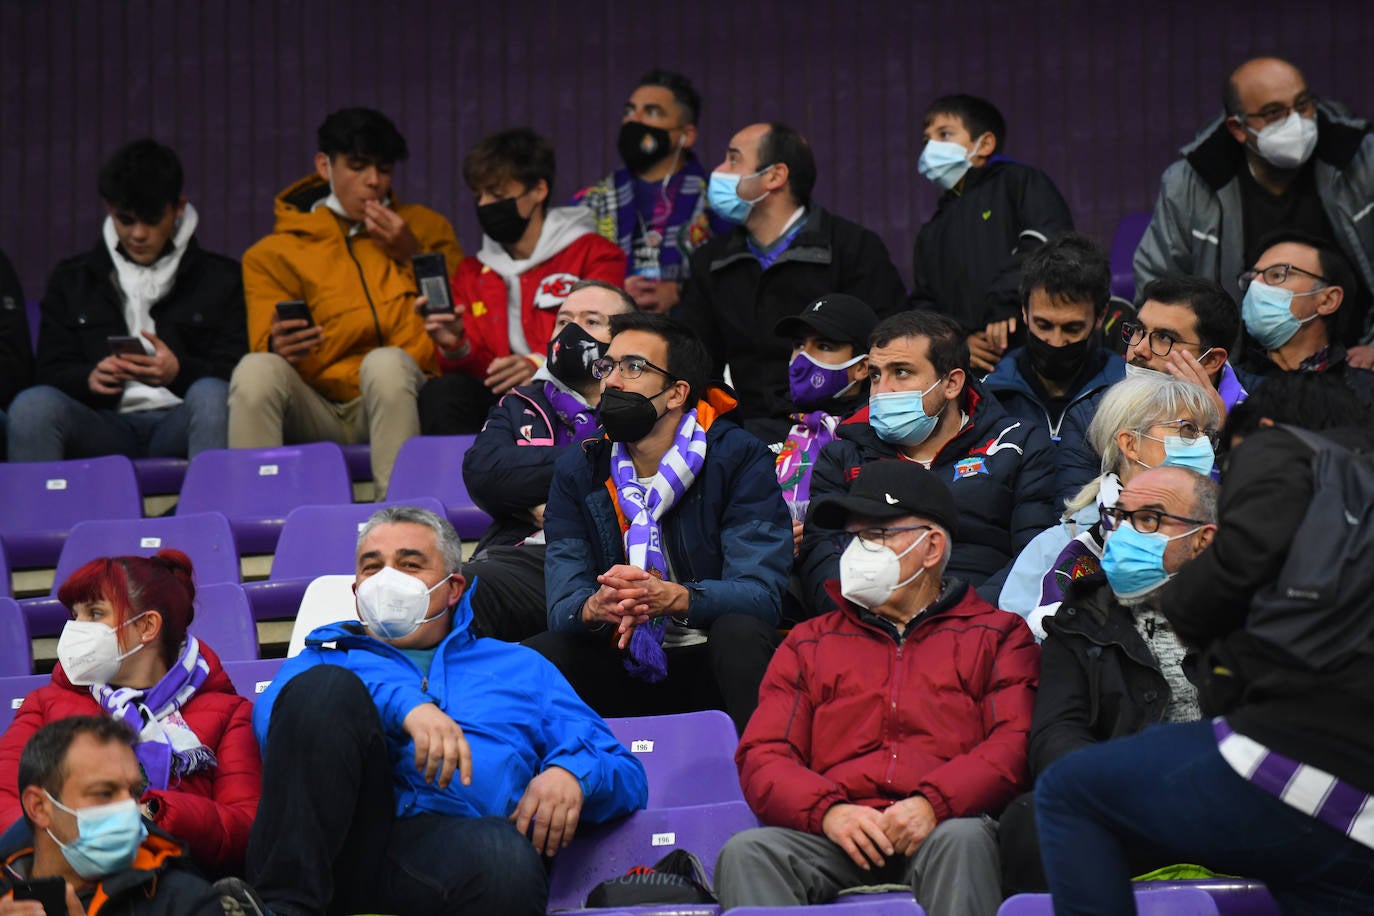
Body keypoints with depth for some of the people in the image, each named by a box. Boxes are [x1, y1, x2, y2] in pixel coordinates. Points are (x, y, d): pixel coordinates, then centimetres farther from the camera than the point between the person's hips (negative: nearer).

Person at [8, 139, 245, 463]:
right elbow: (49, 373, 15)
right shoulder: (72, 279, 22)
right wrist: (89, 379, -9)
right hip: (105, 425, 1)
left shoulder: (220, 279, 16)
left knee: (211, 395, -37)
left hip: (179, 422, -1)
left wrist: (179, 372, -16)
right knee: (33, 405, -31)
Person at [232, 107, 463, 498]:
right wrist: (280, 349, -23)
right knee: (256, 369, -29)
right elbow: (269, 347, 1)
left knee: (387, 362, -33)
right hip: (317, 413, 0)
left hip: (392, 401, 0)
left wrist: (412, 256, 1)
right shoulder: (274, 254, 12)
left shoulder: (426, 229, 17)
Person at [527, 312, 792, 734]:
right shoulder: (577, 470, 5)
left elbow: (761, 595, -16)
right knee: (533, 657, -25)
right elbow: (563, 604, -4)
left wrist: (673, 598, -37)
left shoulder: (739, 459, -6)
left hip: (713, 668, -2)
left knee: (740, 631, -34)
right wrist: (595, 607, -31)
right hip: (624, 670, 2)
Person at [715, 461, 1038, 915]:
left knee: (961, 839, -38)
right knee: (746, 852, -30)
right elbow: (763, 758, 13)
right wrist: (828, 811, -10)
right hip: (835, 835, 2)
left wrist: (933, 803, -16)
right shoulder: (809, 643, 26)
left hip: (945, 827, -2)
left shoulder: (997, 635, 18)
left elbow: (1015, 744, 3)